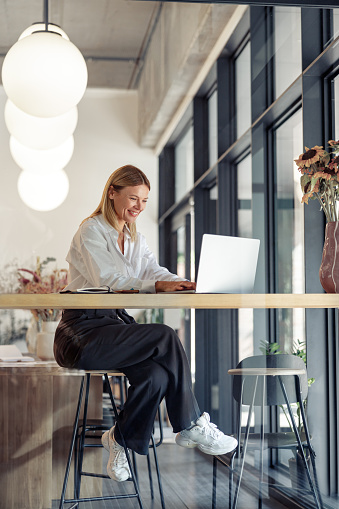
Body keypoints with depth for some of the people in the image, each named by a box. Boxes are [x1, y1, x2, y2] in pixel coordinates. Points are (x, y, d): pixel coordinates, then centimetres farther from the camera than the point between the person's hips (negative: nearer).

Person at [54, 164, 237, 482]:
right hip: (82, 332, -7)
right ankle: (191, 426, -13)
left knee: (157, 375, -24)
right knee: (165, 337, -24)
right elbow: (106, 279, -20)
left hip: (117, 325, 7)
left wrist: (186, 285, -19)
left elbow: (155, 271, 3)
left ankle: (123, 439, -2)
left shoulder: (135, 238, 19)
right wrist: (156, 285, -32)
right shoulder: (91, 231, -6)